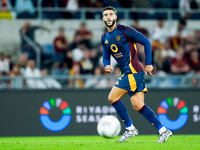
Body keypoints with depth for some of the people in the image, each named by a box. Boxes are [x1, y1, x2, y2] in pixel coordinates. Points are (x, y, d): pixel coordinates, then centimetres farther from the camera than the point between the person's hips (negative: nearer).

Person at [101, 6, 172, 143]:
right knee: (138, 106, 2)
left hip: (132, 71, -8)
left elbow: (146, 42, -6)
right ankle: (163, 130, 4)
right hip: (127, 72, 8)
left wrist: (148, 64, -7)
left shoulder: (124, 30, -8)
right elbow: (106, 56, 20)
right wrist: (107, 66, -5)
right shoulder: (105, 38, 15)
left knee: (113, 97, -10)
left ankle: (130, 128, -2)